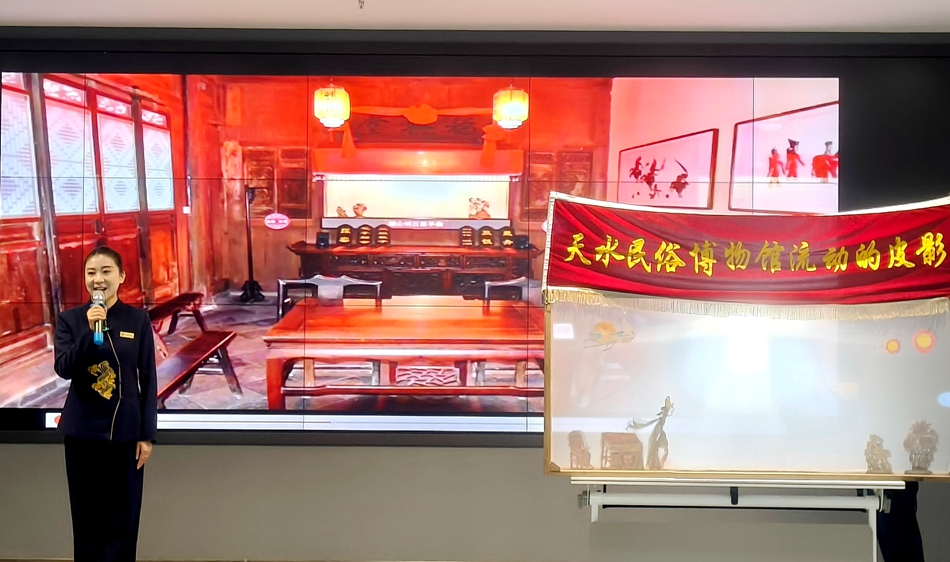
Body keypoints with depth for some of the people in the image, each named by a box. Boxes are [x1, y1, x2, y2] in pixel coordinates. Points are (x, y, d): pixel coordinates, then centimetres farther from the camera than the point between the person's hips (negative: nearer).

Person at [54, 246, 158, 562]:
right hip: (82, 430, 1)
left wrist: (147, 434, -4)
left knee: (123, 516, 5)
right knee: (86, 515, 9)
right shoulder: (70, 319, 1)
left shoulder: (138, 320, -2)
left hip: (126, 430, -1)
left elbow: (148, 380, -1)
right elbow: (64, 369, -9)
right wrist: (89, 330, -22)